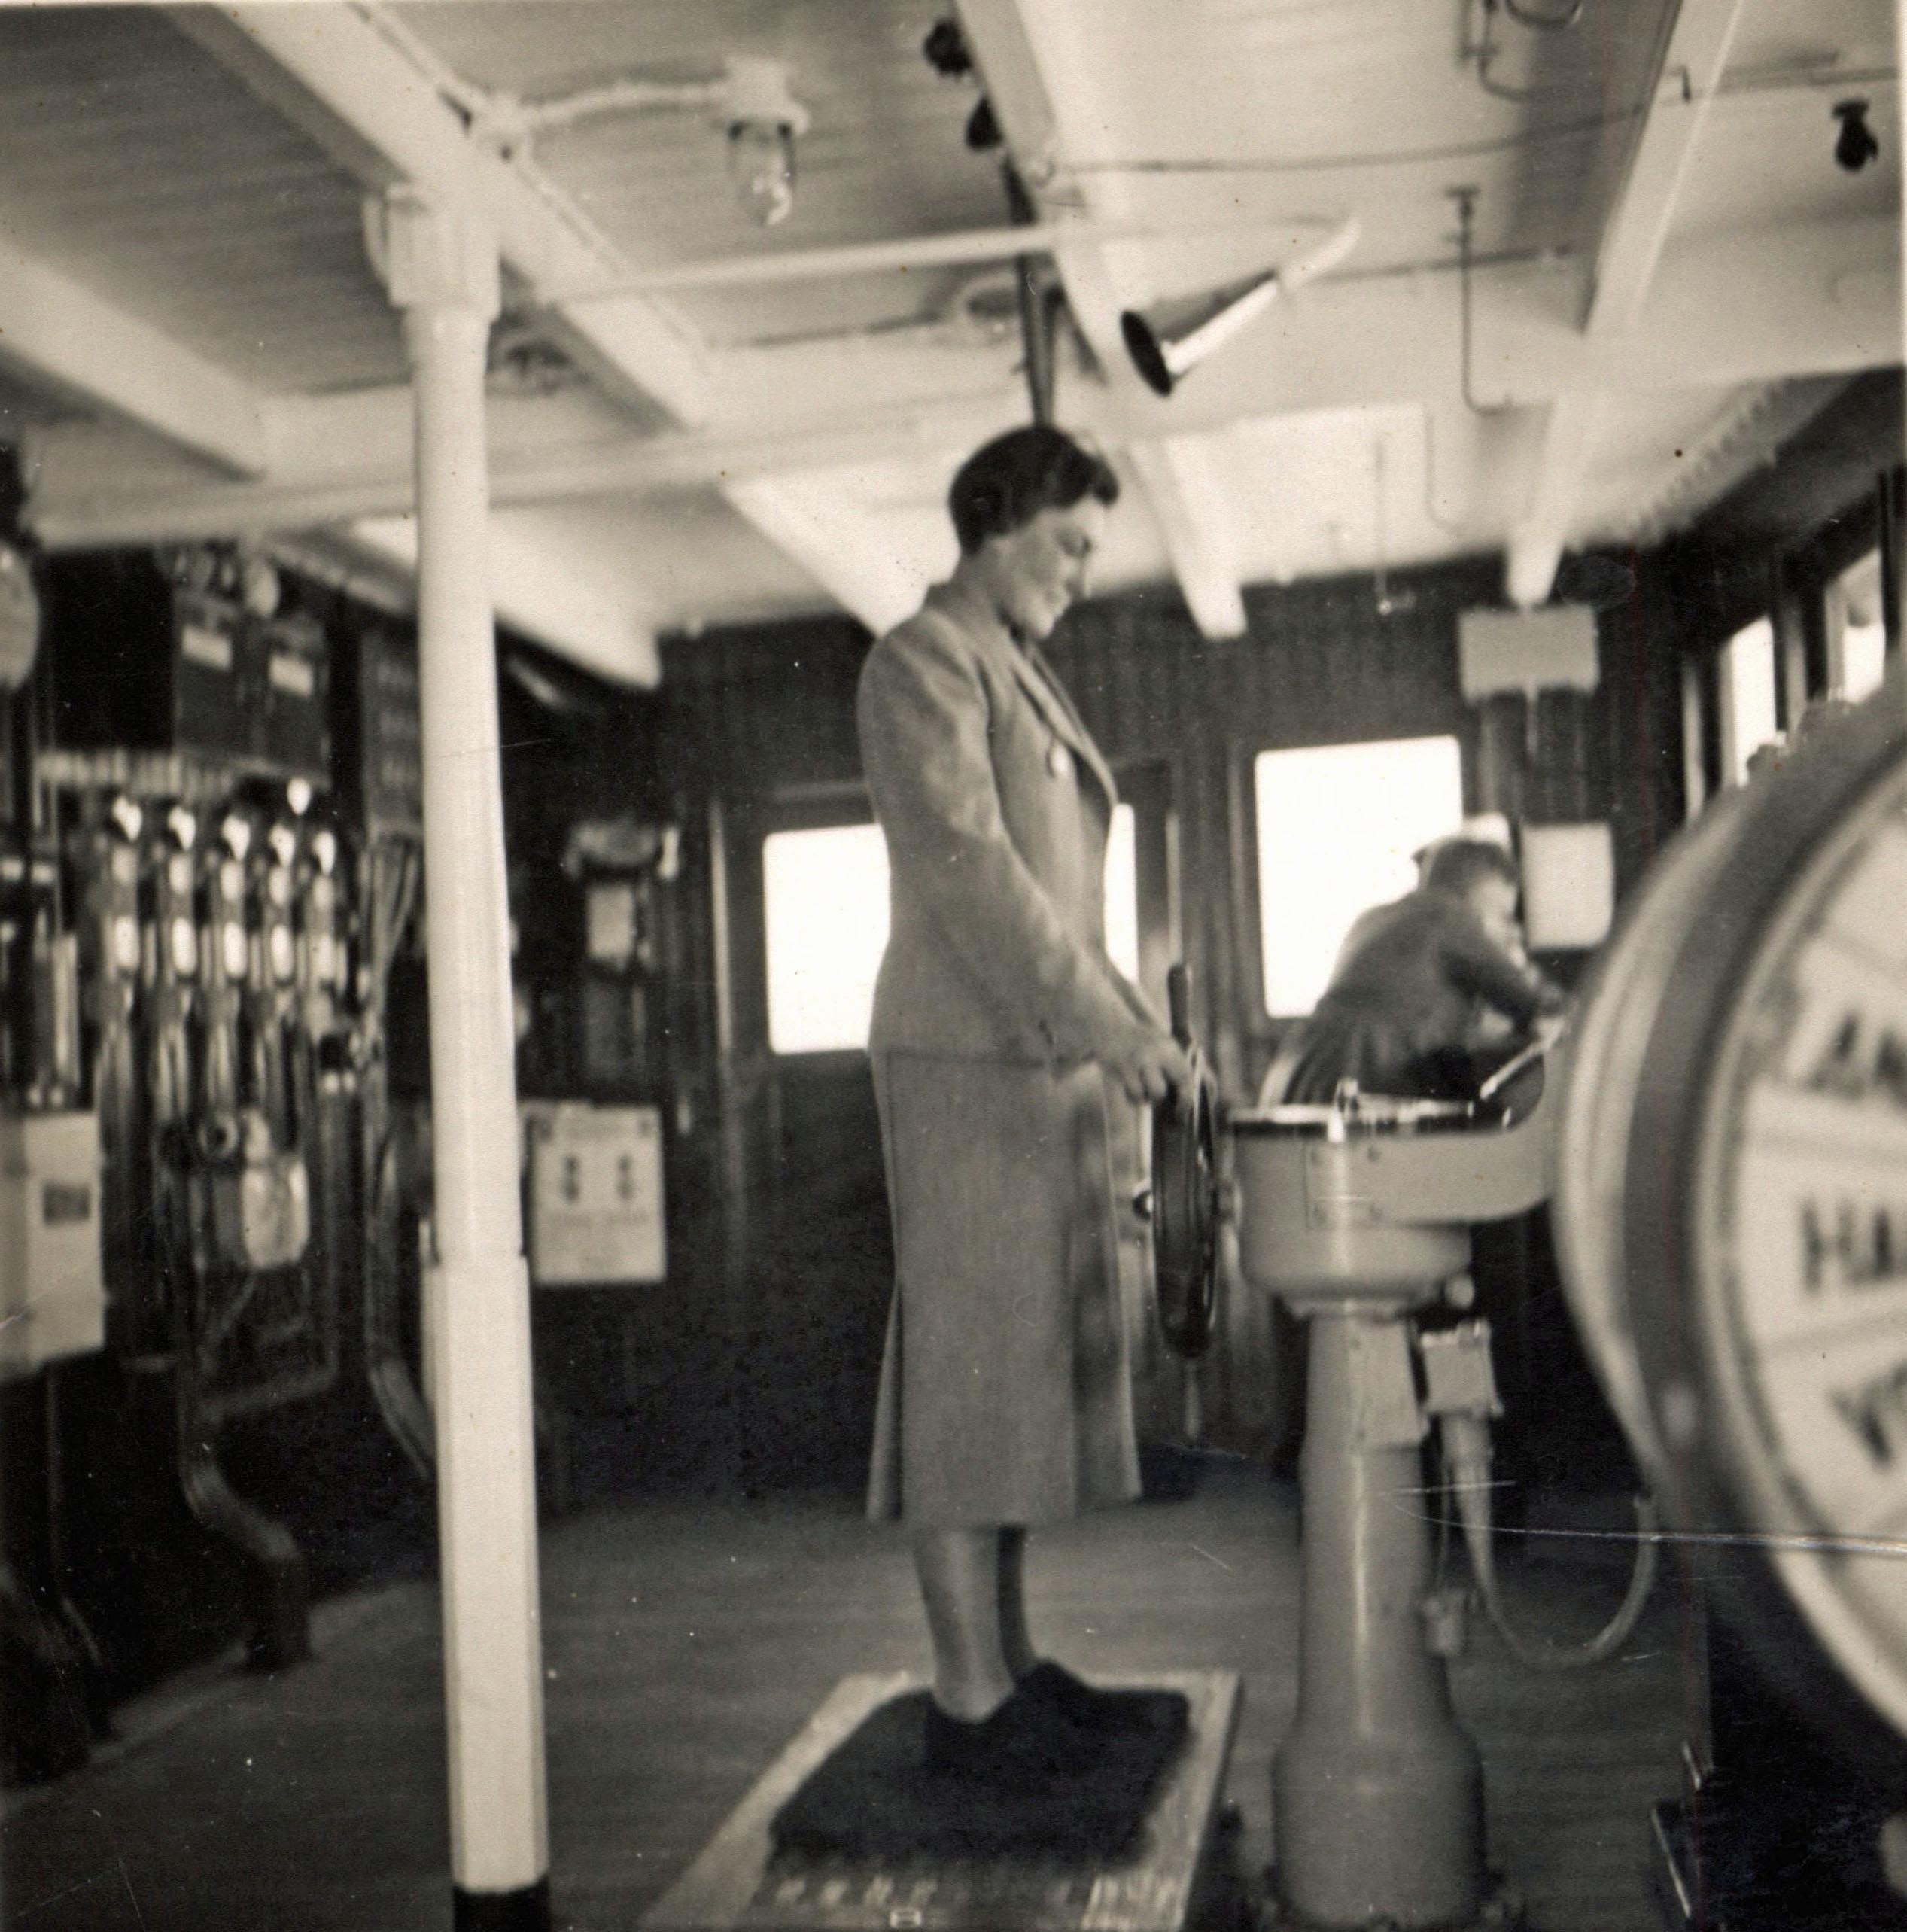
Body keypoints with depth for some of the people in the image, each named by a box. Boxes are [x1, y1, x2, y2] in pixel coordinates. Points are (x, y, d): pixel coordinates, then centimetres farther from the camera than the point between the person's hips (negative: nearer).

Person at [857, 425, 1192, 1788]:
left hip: (1048, 1062, 9)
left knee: (1032, 1363, 10)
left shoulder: (1024, 680, 23)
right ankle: (969, 1699, -1)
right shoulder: (924, 663, -6)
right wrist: (1102, 1021, -22)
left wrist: (1140, 1029, 16)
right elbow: (968, 870, -18)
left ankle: (1015, 1663, 17)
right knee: (969, 1364, -7)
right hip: (967, 1058, -9)